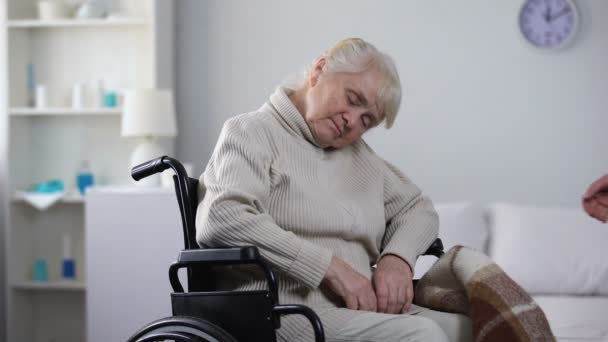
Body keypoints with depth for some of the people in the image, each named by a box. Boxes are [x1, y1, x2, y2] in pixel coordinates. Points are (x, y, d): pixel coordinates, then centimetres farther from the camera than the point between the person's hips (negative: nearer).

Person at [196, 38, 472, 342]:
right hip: (287, 313, -7)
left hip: (364, 309, 7)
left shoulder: (356, 151, 25)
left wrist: (398, 258, 2)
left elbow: (417, 208, 27)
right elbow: (222, 220, -17)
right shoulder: (251, 132, 1)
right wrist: (330, 266, -18)